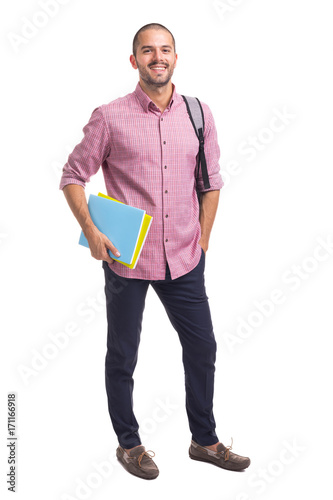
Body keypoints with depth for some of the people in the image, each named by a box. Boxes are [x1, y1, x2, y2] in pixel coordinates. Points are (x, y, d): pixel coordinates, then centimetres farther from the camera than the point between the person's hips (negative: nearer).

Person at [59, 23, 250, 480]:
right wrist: (91, 231, -11)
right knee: (122, 357, 10)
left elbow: (211, 181, 11)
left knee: (202, 348, 12)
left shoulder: (199, 114, 4)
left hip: (184, 259, 4)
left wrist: (202, 241, 7)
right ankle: (128, 444, 31)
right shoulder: (110, 117, -6)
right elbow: (73, 176, 0)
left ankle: (205, 441, 33)